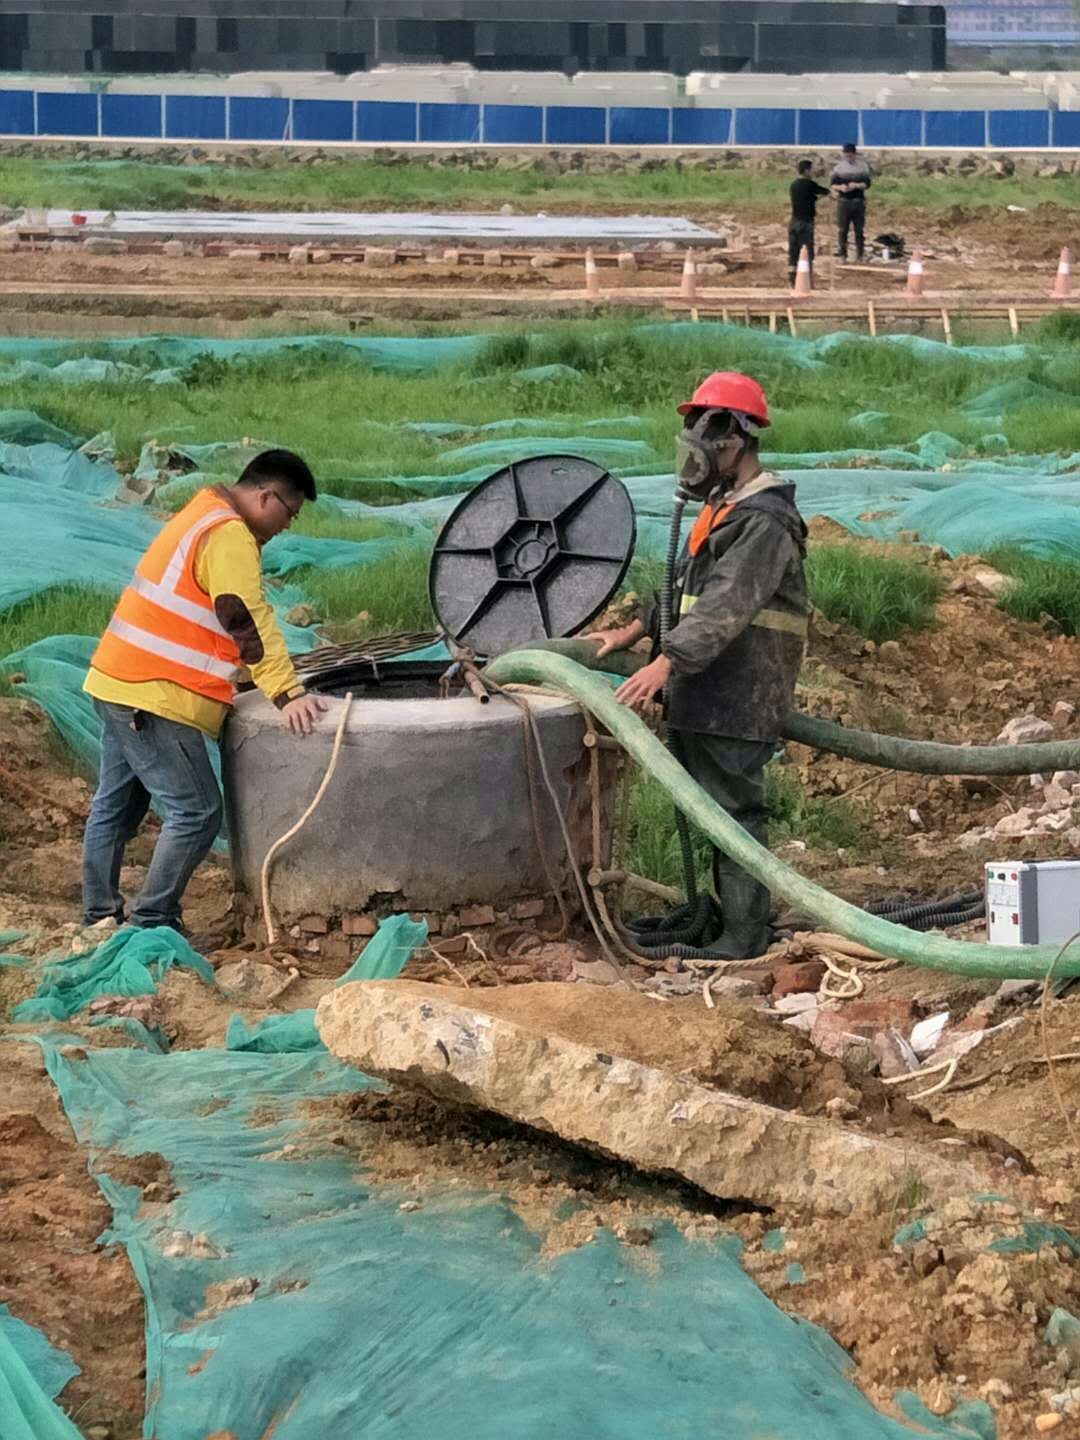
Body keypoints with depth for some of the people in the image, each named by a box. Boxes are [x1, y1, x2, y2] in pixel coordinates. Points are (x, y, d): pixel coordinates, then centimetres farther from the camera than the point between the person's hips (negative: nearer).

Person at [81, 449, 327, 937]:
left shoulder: (206, 516, 18)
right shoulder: (229, 535, -14)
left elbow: (233, 623, 25)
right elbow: (249, 622, -23)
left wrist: (278, 685, 26)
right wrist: (288, 694, -26)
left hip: (118, 682, 11)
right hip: (153, 696, -11)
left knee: (116, 805, 16)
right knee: (197, 811, -7)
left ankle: (99, 919, 24)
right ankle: (151, 925, -5)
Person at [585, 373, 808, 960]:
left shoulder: (765, 519, -17)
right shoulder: (723, 506, 17)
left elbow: (727, 604, -27)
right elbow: (687, 584, 27)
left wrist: (667, 662, -34)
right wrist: (635, 630, 20)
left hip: (738, 694, -10)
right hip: (706, 689, 10)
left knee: (734, 807, -7)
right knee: (710, 801, 15)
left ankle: (745, 934, -2)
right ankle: (722, 911, 25)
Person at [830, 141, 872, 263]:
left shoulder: (862, 166, 2)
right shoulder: (839, 167, 3)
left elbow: (867, 184, -1)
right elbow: (833, 184, 3)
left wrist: (856, 185, -20)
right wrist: (840, 187, -18)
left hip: (859, 201, 0)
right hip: (843, 201, 0)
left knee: (859, 230, 4)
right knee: (842, 230, 0)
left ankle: (859, 256, 13)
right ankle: (842, 255, 8)